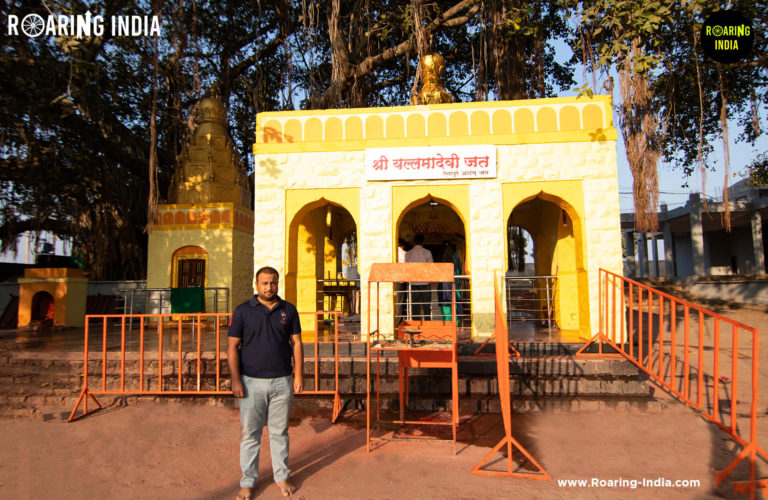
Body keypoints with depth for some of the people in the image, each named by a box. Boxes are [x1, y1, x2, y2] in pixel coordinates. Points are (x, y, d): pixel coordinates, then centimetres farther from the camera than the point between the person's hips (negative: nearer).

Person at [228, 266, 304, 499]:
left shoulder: (288, 310, 4)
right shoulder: (243, 311, -2)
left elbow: (296, 343, 6)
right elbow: (232, 347, -3)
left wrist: (299, 374, 0)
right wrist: (235, 380, -9)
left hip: (282, 382, 2)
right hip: (252, 383, -1)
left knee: (280, 432, 12)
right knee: (250, 434, 8)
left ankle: (282, 476, 28)